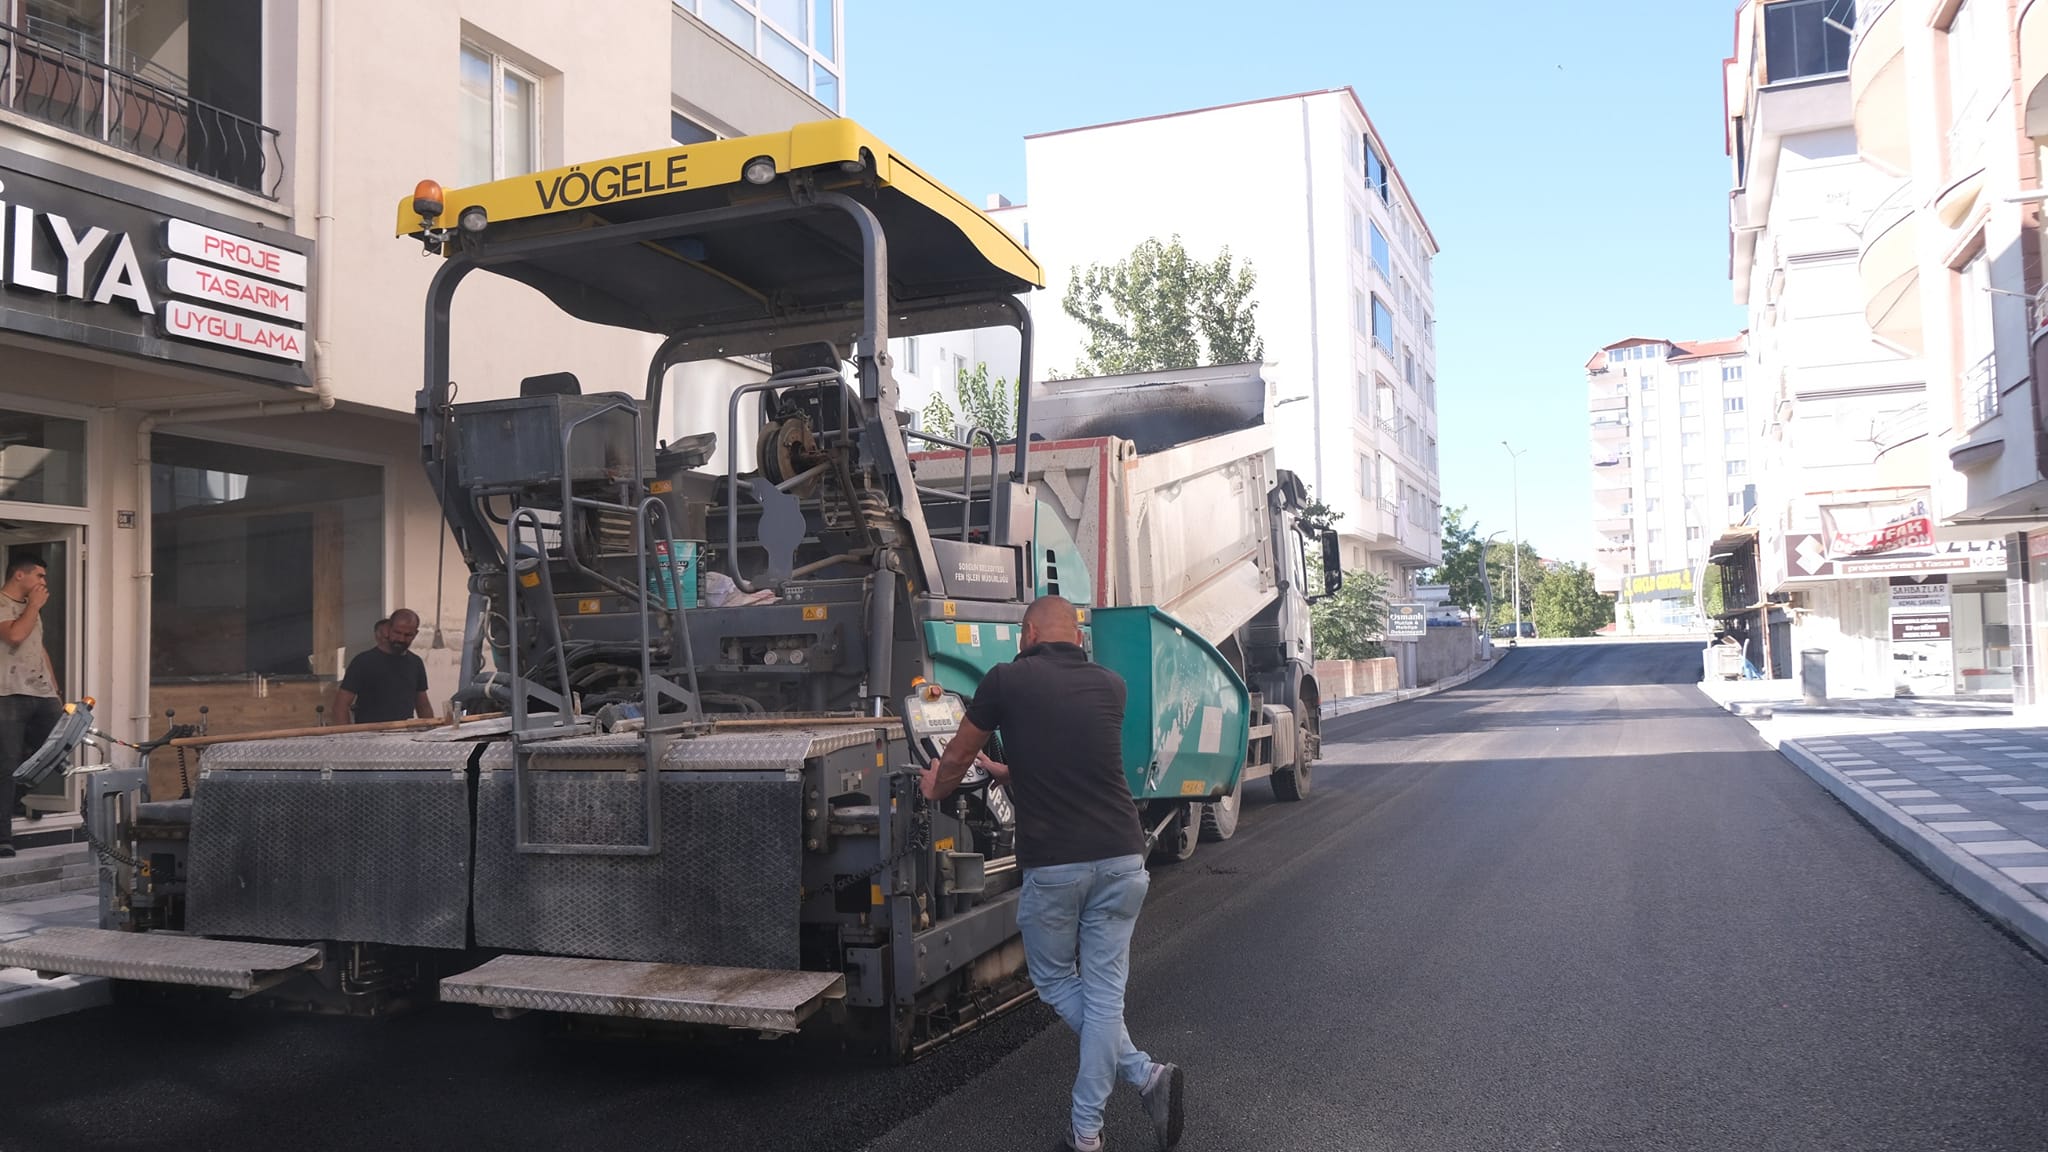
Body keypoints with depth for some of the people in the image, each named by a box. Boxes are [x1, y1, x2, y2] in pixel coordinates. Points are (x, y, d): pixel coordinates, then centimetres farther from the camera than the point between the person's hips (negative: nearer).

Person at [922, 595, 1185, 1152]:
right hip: (1121, 858, 3)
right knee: (1103, 991, 9)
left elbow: (956, 758, 12)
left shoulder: (1006, 681, -1)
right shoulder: (1110, 686, 10)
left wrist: (936, 788, 35)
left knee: (1055, 981, 18)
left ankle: (1145, 1074, 7)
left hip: (1052, 865, -3)